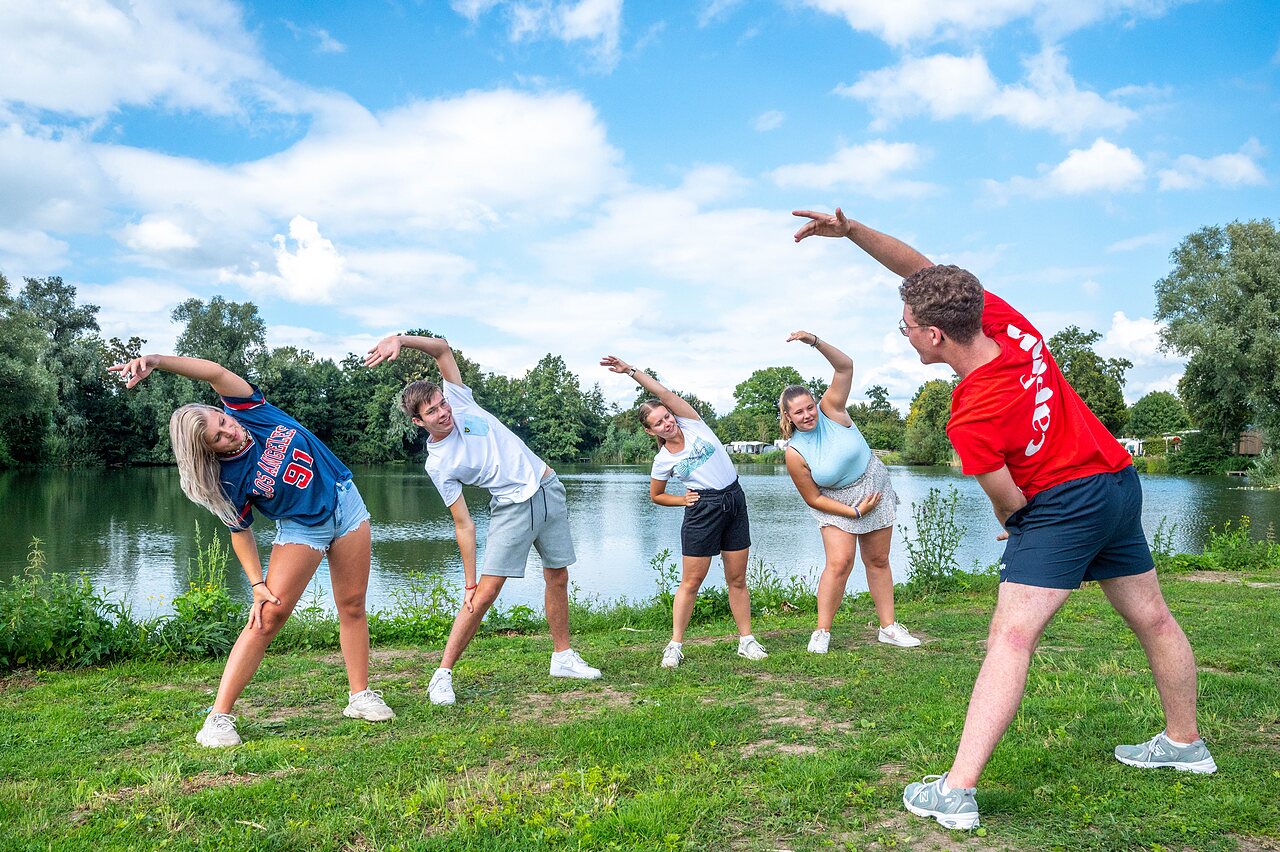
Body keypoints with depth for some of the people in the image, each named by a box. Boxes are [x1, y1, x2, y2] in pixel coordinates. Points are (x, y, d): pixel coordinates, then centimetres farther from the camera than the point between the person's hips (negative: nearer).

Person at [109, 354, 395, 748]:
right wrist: (258, 585, -15)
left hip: (345, 501, 4)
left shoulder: (248, 409, -12)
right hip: (301, 529, -3)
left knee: (352, 607, 6)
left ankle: (360, 697, 18)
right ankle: (219, 718, -3)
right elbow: (240, 531, -9)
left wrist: (156, 359, -35)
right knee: (267, 617, -11)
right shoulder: (228, 480, -18)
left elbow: (216, 371, -24)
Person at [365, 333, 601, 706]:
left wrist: (401, 339, -17)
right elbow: (464, 526, -8)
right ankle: (443, 676, -1)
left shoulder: (460, 400, -1)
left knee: (558, 579, 10)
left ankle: (563, 657, 27)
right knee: (485, 593, -12)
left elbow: (442, 347, -1)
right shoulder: (438, 465, -10)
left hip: (548, 490, 5)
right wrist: (469, 583, -9)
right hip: (512, 507, -4)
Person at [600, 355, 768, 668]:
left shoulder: (691, 423, 0)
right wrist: (683, 500, -2)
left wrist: (631, 370, -10)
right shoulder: (663, 460, -1)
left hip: (735, 499, 2)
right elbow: (656, 496, 13)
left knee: (737, 579, 8)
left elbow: (664, 393, -10)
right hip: (703, 509, -2)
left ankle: (746, 640, 17)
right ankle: (675, 645, 9)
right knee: (691, 581, 0)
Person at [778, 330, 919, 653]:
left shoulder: (831, 410, -17)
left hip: (874, 486, 3)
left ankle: (888, 627, 20)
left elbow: (845, 367, -25)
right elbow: (813, 499, -14)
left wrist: (816, 342, -39)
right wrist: (854, 512, -15)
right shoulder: (795, 453, -21)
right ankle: (822, 632, -5)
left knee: (878, 561, 10)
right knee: (839, 563, -16)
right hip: (837, 503, -2)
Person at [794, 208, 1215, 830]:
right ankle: (1185, 743, 42)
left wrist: (1009, 522, 10)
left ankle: (957, 791, -17)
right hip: (1120, 481, 9)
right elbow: (923, 269, 0)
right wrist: (851, 231, -8)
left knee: (1011, 637, -14)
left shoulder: (971, 418, -26)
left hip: (1062, 504, -9)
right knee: (1153, 619, 21)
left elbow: (1009, 502, -13)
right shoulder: (1004, 319, -8)